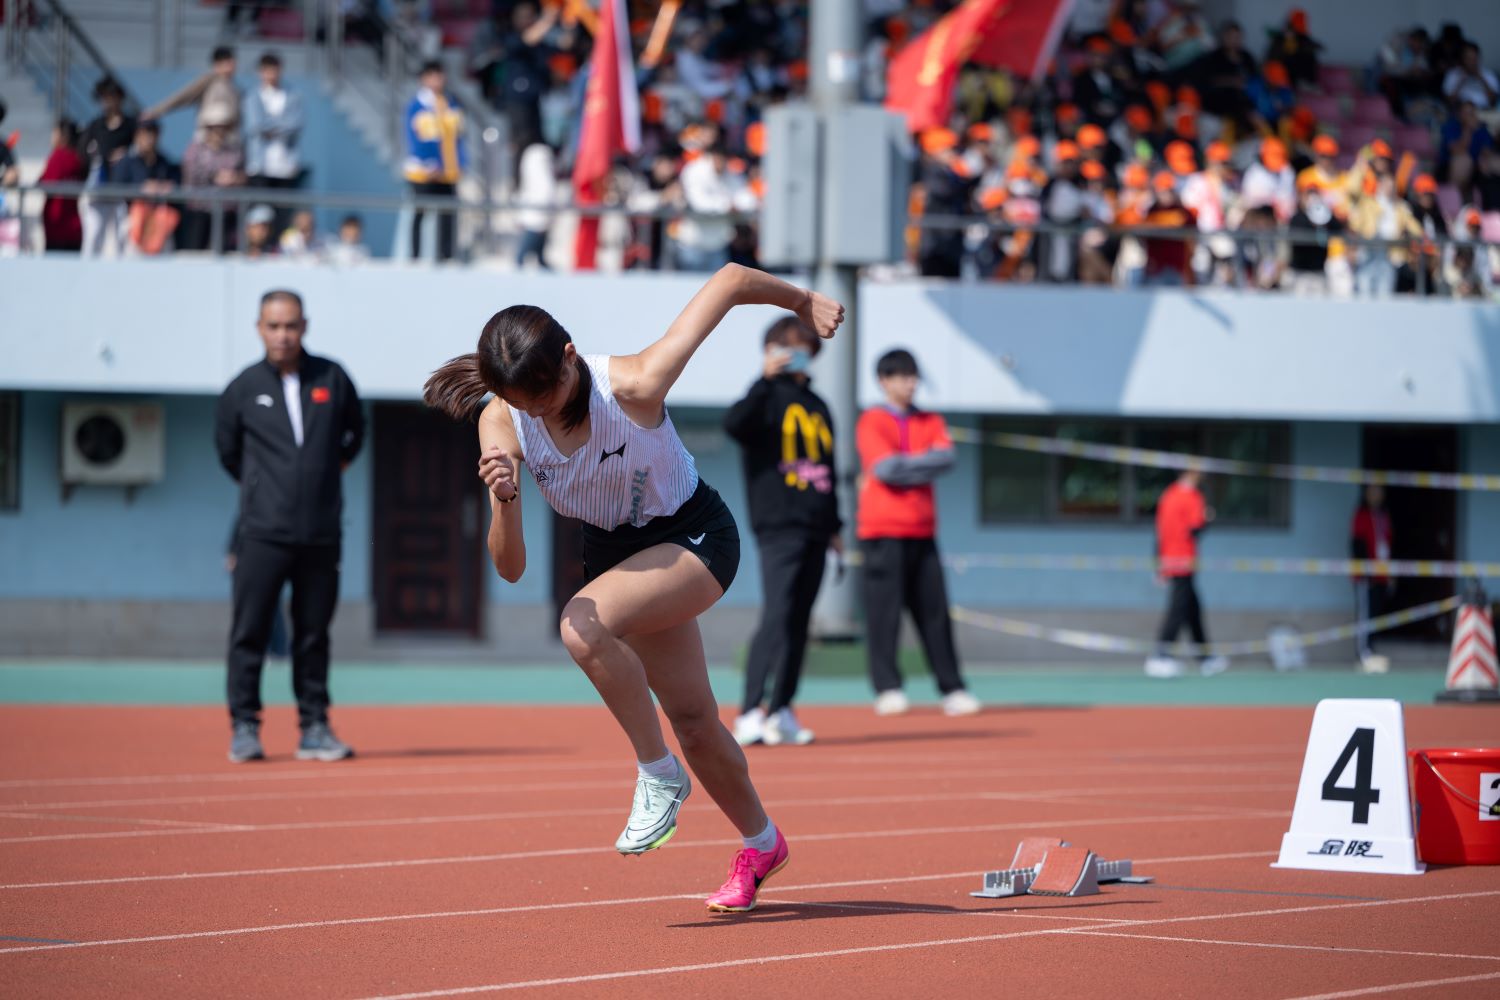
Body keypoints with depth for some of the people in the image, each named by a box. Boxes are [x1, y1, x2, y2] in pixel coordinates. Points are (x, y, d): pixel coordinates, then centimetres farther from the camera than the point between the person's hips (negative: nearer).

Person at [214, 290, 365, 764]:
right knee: (250, 632, -4)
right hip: (263, 533, -1)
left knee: (314, 635, 5)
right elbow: (227, 449, 18)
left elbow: (354, 431, 22)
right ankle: (244, 726, 1)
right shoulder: (243, 388, 3)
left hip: (320, 534, 2)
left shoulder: (332, 379, 5)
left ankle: (314, 729, 10)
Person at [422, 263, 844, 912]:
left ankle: (659, 775, -12)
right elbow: (509, 568, -21)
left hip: (696, 538, -6)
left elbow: (731, 279, -21)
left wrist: (803, 301, -4)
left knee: (583, 626, -31)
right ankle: (759, 845, 38)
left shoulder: (633, 385, -32)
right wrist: (504, 499, -42)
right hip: (615, 551, 6)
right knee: (692, 719, 12)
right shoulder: (502, 425, -20)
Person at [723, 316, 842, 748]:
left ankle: (781, 712, 12)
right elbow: (735, 423, -23)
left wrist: (834, 525, 22)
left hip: (813, 530, 7)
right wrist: (766, 379, -26)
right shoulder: (769, 397, 0)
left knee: (799, 623, 7)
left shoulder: (817, 405, 21)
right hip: (778, 526, -7)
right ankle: (750, 713, -17)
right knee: (776, 618, -16)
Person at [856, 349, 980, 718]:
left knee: (935, 611, 3)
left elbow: (946, 458, -2)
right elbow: (885, 467, -13)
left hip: (922, 531, 5)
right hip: (883, 531, -5)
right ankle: (888, 689, -4)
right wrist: (925, 463, -2)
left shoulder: (930, 422, 15)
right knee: (884, 611, -7)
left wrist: (904, 467, -10)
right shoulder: (872, 422, 0)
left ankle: (952, 689, 5)